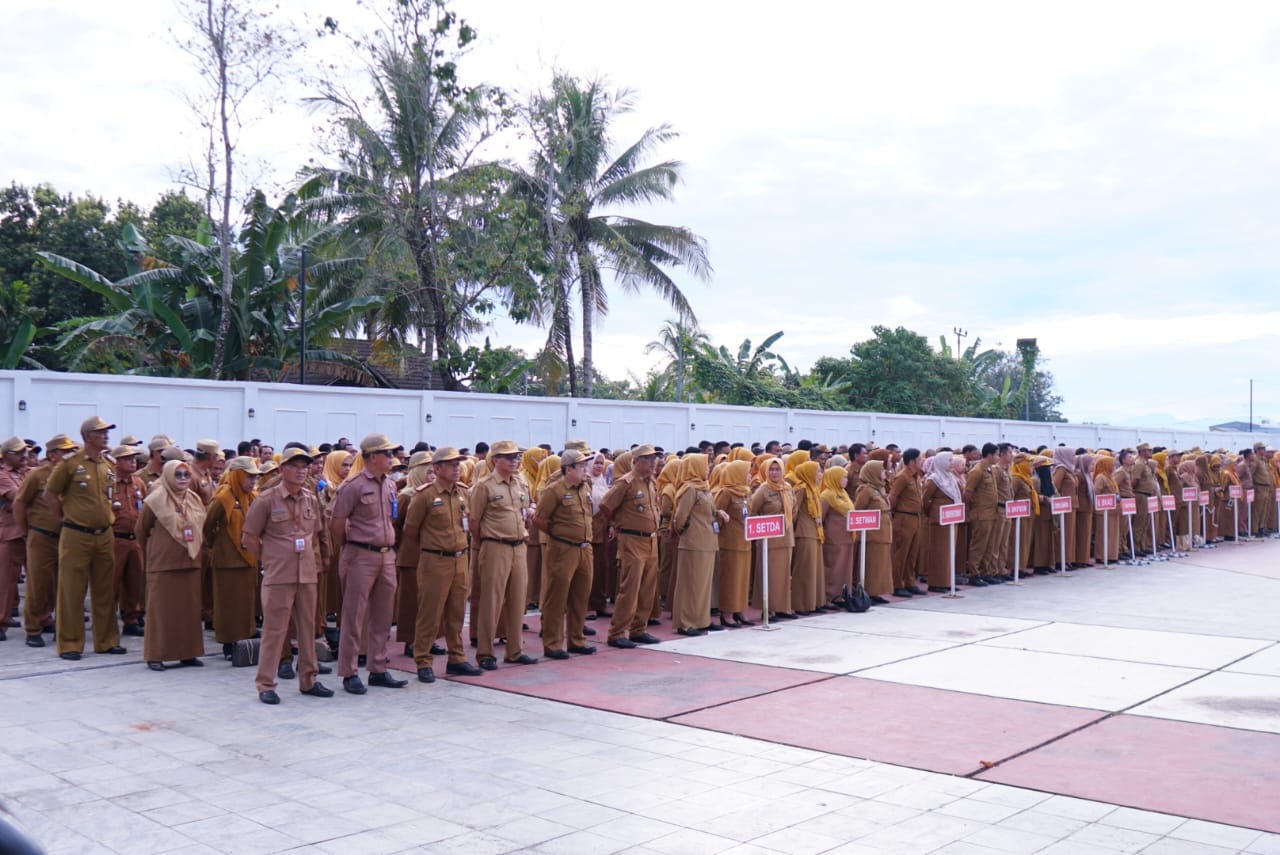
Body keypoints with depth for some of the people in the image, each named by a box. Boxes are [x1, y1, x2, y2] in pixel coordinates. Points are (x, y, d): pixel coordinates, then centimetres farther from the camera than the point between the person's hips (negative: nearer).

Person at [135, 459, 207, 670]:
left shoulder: (194, 500, 8)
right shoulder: (155, 500, -8)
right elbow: (141, 530, 2)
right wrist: (151, 552, 11)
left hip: (190, 562, 5)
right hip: (162, 564, -5)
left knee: (189, 608, 8)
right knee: (161, 609, 0)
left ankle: (188, 652, 17)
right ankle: (155, 655, 8)